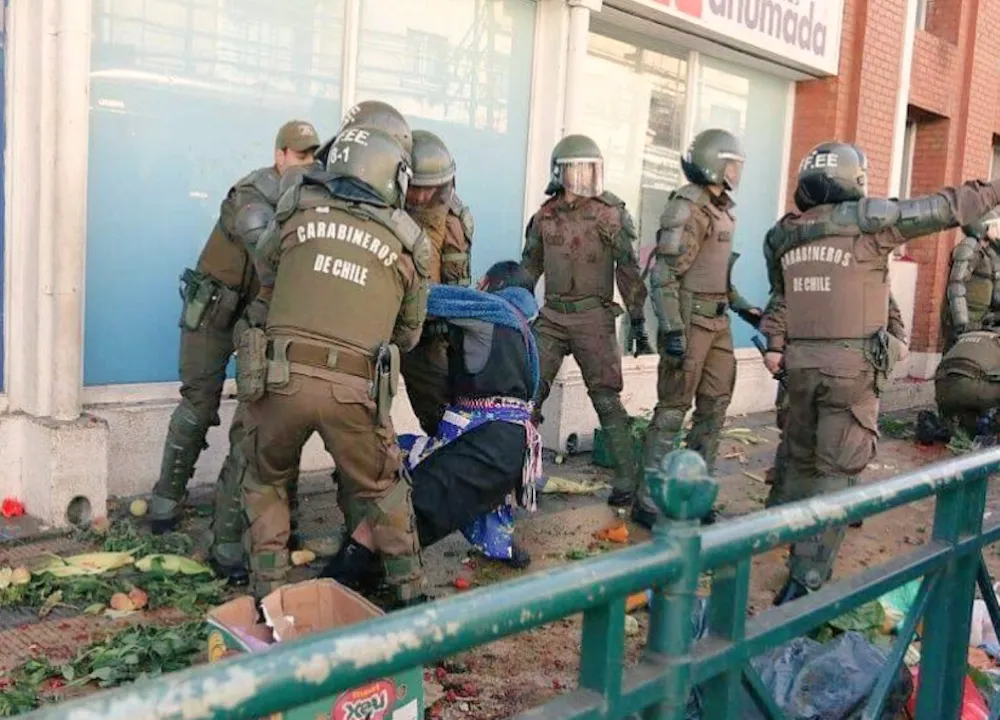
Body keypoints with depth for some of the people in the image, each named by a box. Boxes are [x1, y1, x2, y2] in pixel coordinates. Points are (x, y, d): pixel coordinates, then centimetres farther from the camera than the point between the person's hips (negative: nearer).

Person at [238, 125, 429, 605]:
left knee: (265, 483, 24)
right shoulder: (408, 243, 12)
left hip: (281, 377, 0)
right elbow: (409, 333, 21)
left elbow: (265, 270, 26)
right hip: (355, 389, 0)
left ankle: (267, 595, 23)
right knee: (380, 489, 22)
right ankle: (410, 592, 28)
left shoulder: (298, 207, 10)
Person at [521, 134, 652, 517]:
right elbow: (529, 267, 17)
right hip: (552, 316, 4)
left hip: (594, 317, -4)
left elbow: (628, 270, -3)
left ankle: (627, 481, 8)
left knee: (607, 399, -1)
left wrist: (638, 320, -4)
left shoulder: (612, 213, -4)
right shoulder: (545, 215, 7)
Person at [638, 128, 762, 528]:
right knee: (673, 408, -5)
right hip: (689, 319, -9)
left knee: (715, 405, 11)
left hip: (717, 320, 9)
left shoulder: (722, 208, 14)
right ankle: (648, 502, 3)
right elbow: (664, 274, -19)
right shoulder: (688, 207, -13)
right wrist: (672, 330, -25)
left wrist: (742, 306, 21)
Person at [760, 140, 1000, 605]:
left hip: (800, 361, 6)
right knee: (836, 471, -2)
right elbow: (945, 208, 0)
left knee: (802, 459, 19)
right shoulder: (867, 220, -7)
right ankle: (806, 579, -4)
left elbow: (781, 297, 12)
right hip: (852, 364, -5)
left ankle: (802, 551, 32)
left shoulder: (784, 234, 10)